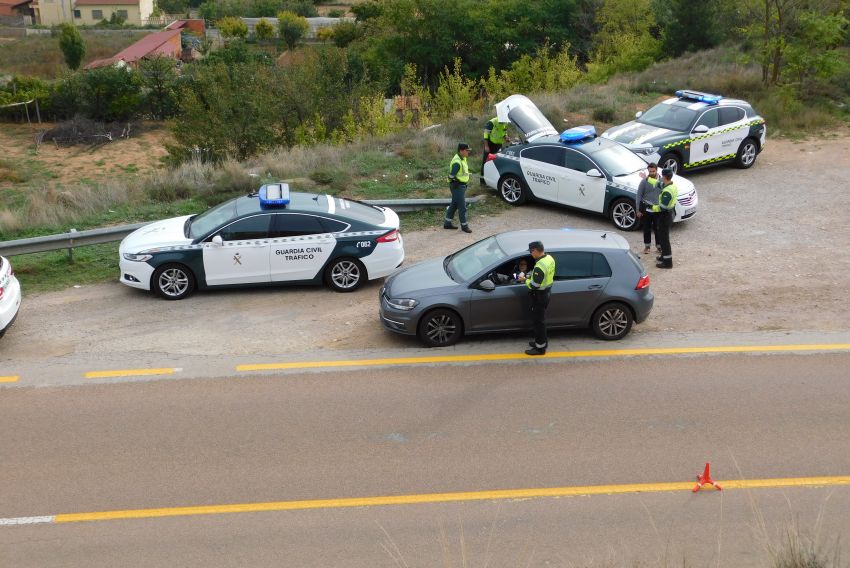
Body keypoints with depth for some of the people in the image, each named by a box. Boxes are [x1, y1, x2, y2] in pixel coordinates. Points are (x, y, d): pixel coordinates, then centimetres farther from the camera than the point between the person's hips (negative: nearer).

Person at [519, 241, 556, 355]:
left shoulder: (540, 266, -31)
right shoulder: (549, 258, -1)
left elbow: (534, 286, -28)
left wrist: (525, 280, -11)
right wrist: (531, 277, 8)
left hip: (539, 295, -9)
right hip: (546, 291, 9)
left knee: (538, 321, 4)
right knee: (540, 319, 23)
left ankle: (540, 347, 14)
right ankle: (542, 340, 38)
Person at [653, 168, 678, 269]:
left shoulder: (667, 191, -29)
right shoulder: (672, 185, 2)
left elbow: (663, 207, -29)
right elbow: (659, 184, 18)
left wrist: (652, 207, -15)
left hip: (665, 215, -10)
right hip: (670, 212, 10)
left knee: (664, 238, -2)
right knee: (662, 236, 24)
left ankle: (667, 262, 3)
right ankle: (665, 255, 38)